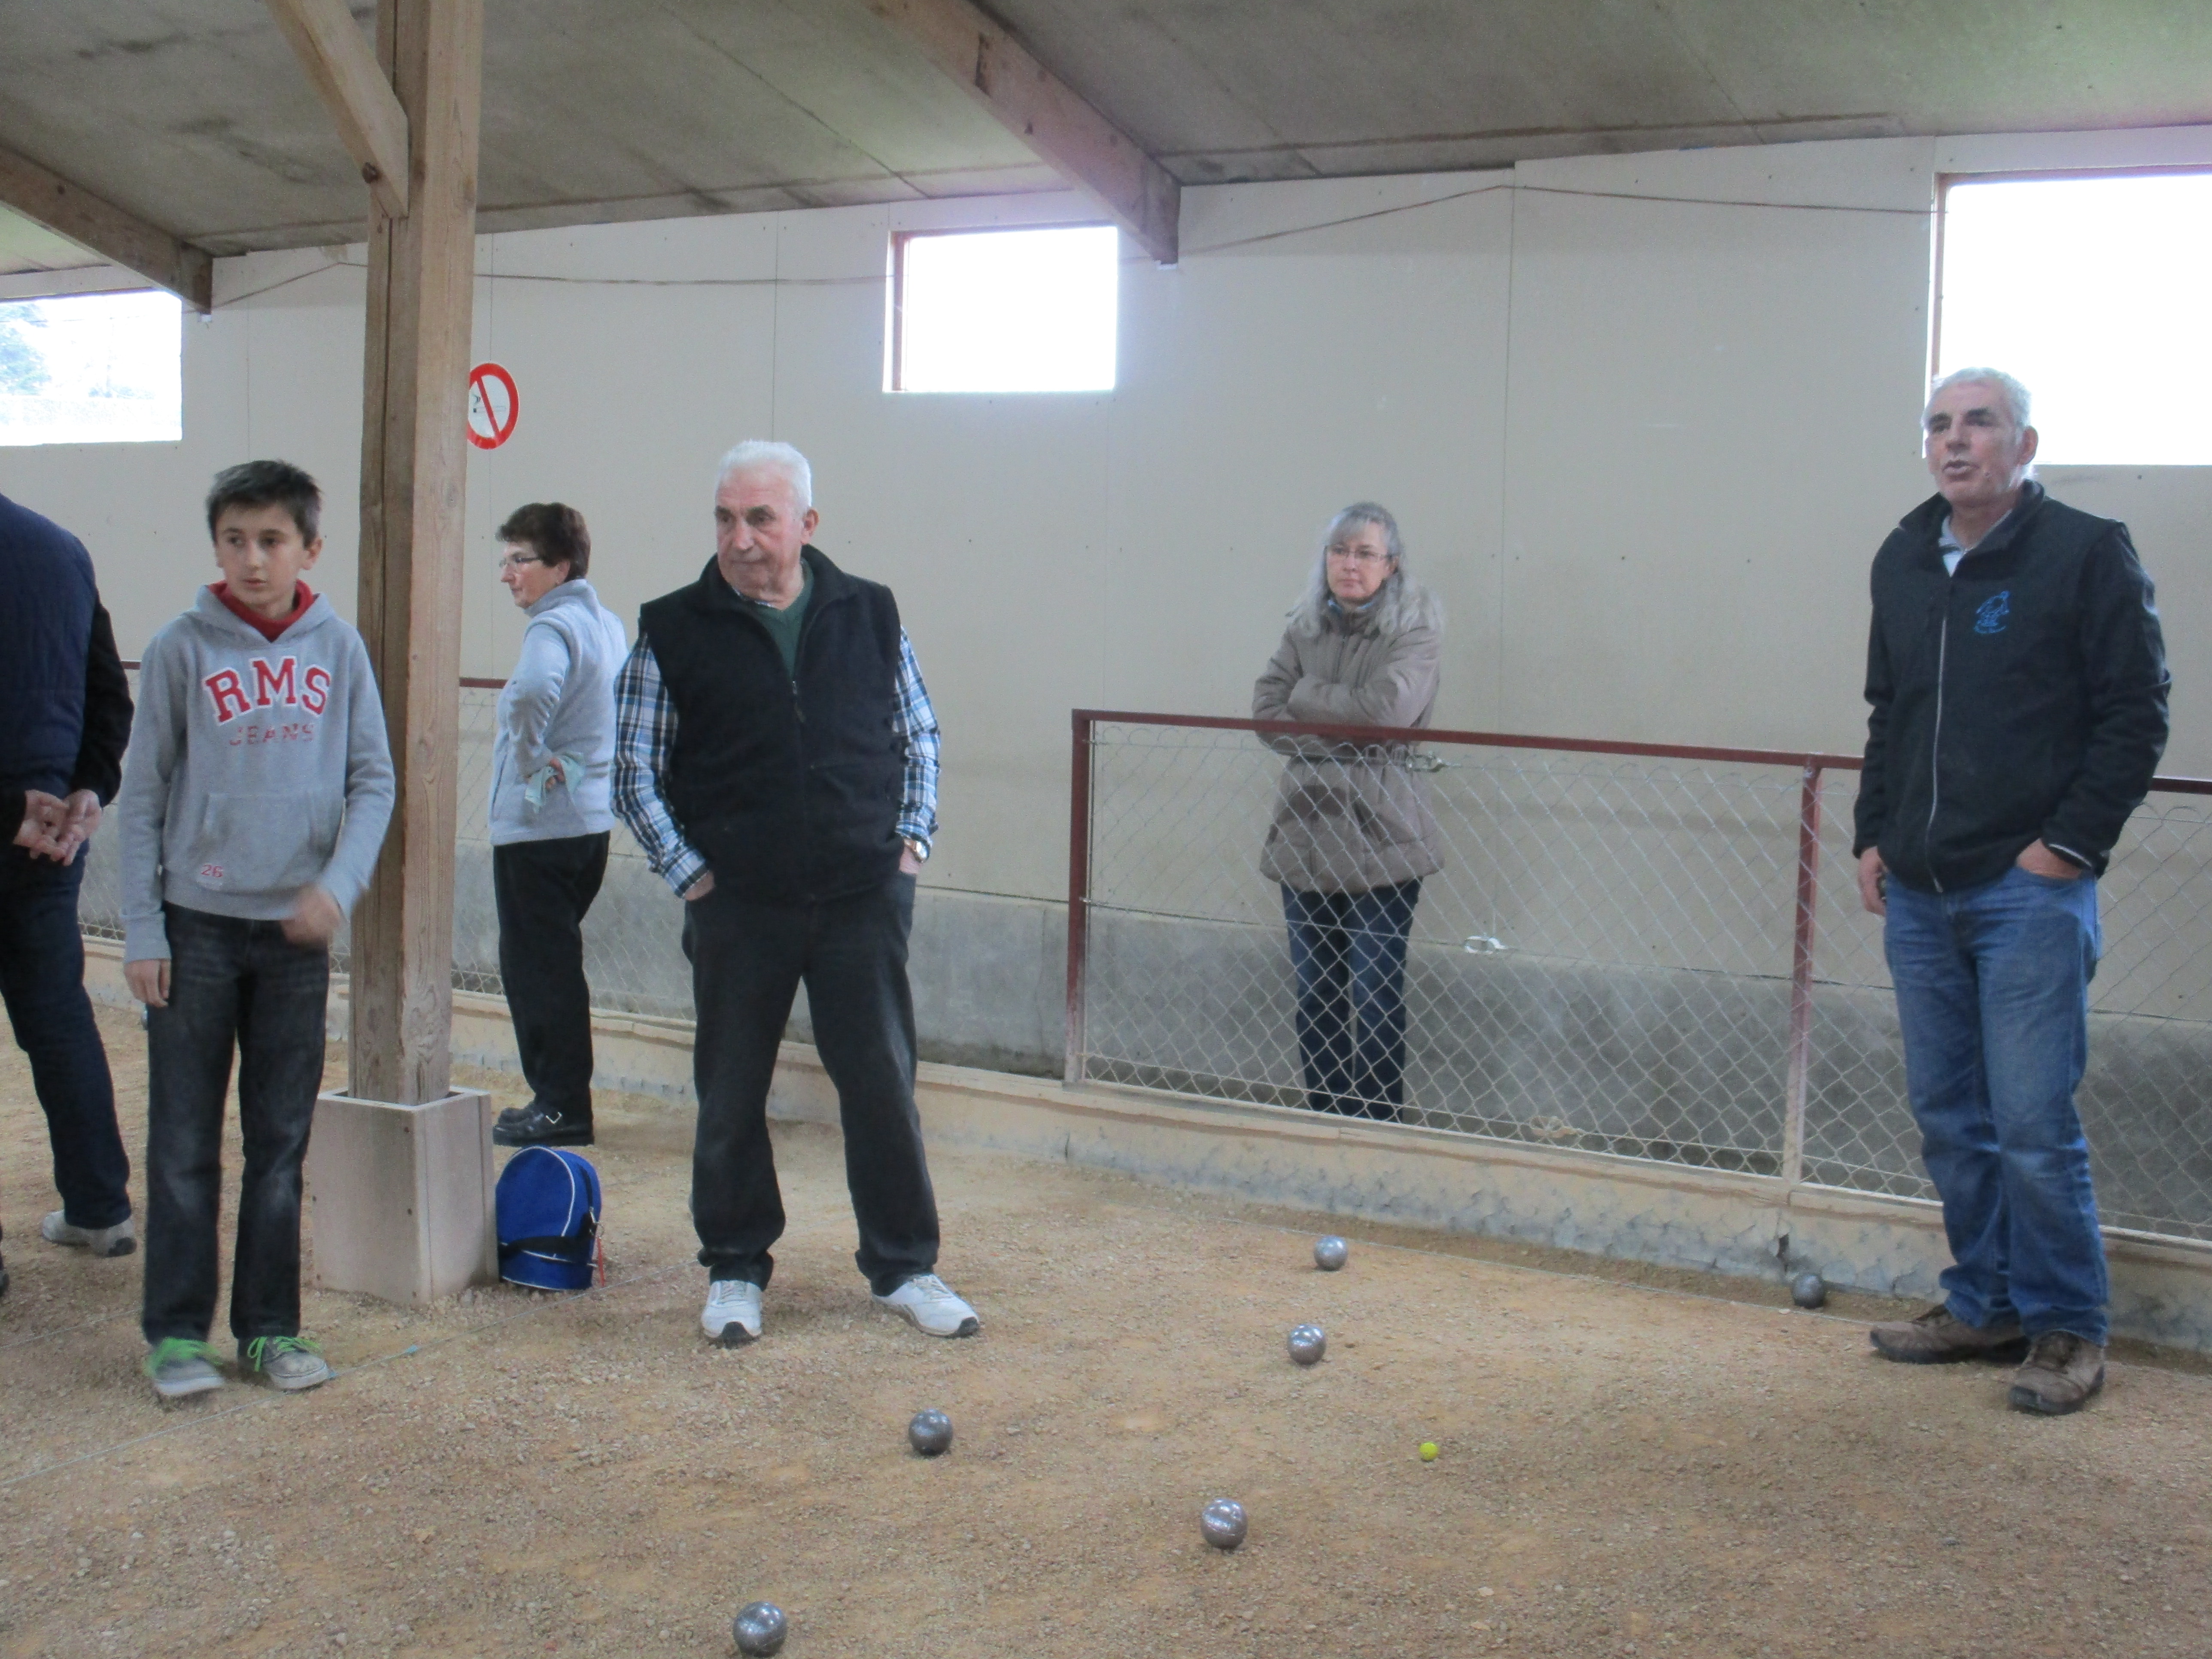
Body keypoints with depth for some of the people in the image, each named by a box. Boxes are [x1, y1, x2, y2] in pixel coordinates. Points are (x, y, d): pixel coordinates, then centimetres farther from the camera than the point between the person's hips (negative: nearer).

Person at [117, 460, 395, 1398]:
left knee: (283, 1141, 9)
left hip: (298, 932, 2)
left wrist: (339, 884, -15)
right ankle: (177, 1331, 11)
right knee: (185, 1144, 3)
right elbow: (143, 795, -1)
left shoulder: (338, 650, 2)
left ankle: (269, 1326, 18)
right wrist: (142, 931, -5)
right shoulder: (182, 650, -2)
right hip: (197, 927, -2)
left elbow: (373, 781, 2)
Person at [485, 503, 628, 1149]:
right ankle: (562, 1098, 22)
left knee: (536, 965, -1)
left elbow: (533, 690, -38)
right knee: (557, 960, 16)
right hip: (593, 820, 10)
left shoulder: (553, 627, -16)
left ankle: (561, 1106, 3)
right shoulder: (608, 623, 13)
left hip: (539, 825, -9)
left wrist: (531, 761, -22)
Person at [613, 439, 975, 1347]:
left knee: (883, 1084, 4)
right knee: (731, 1096, 7)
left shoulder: (869, 615, 5)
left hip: (863, 898, 1)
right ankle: (735, 1270, 24)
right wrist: (690, 873, -3)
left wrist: (911, 839, 7)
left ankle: (904, 1268, 18)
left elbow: (919, 734, 17)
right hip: (737, 906, -1)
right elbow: (635, 771, 3)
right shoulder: (674, 629, -1)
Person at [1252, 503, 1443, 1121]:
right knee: (1315, 994, 10)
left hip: (1380, 836, -5)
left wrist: (1307, 697, -6)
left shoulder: (1417, 624, -4)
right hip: (1306, 831, 5)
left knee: (1375, 997, -4)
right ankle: (1322, 1121, 21)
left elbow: (1389, 709, -19)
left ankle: (1377, 1121, 6)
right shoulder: (1306, 626, 10)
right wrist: (1346, 726, -10)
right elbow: (1268, 711, 1)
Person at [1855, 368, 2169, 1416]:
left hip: (2029, 889, -6)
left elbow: (2136, 716, -7)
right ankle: (1985, 1306, 24)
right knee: (1949, 1120, 11)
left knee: (2032, 1123, -6)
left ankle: (2066, 1328, 9)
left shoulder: (2085, 554, -6)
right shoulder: (1903, 563, 13)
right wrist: (1872, 836, 13)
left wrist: (2072, 842, -12)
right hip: (1918, 895, 6)